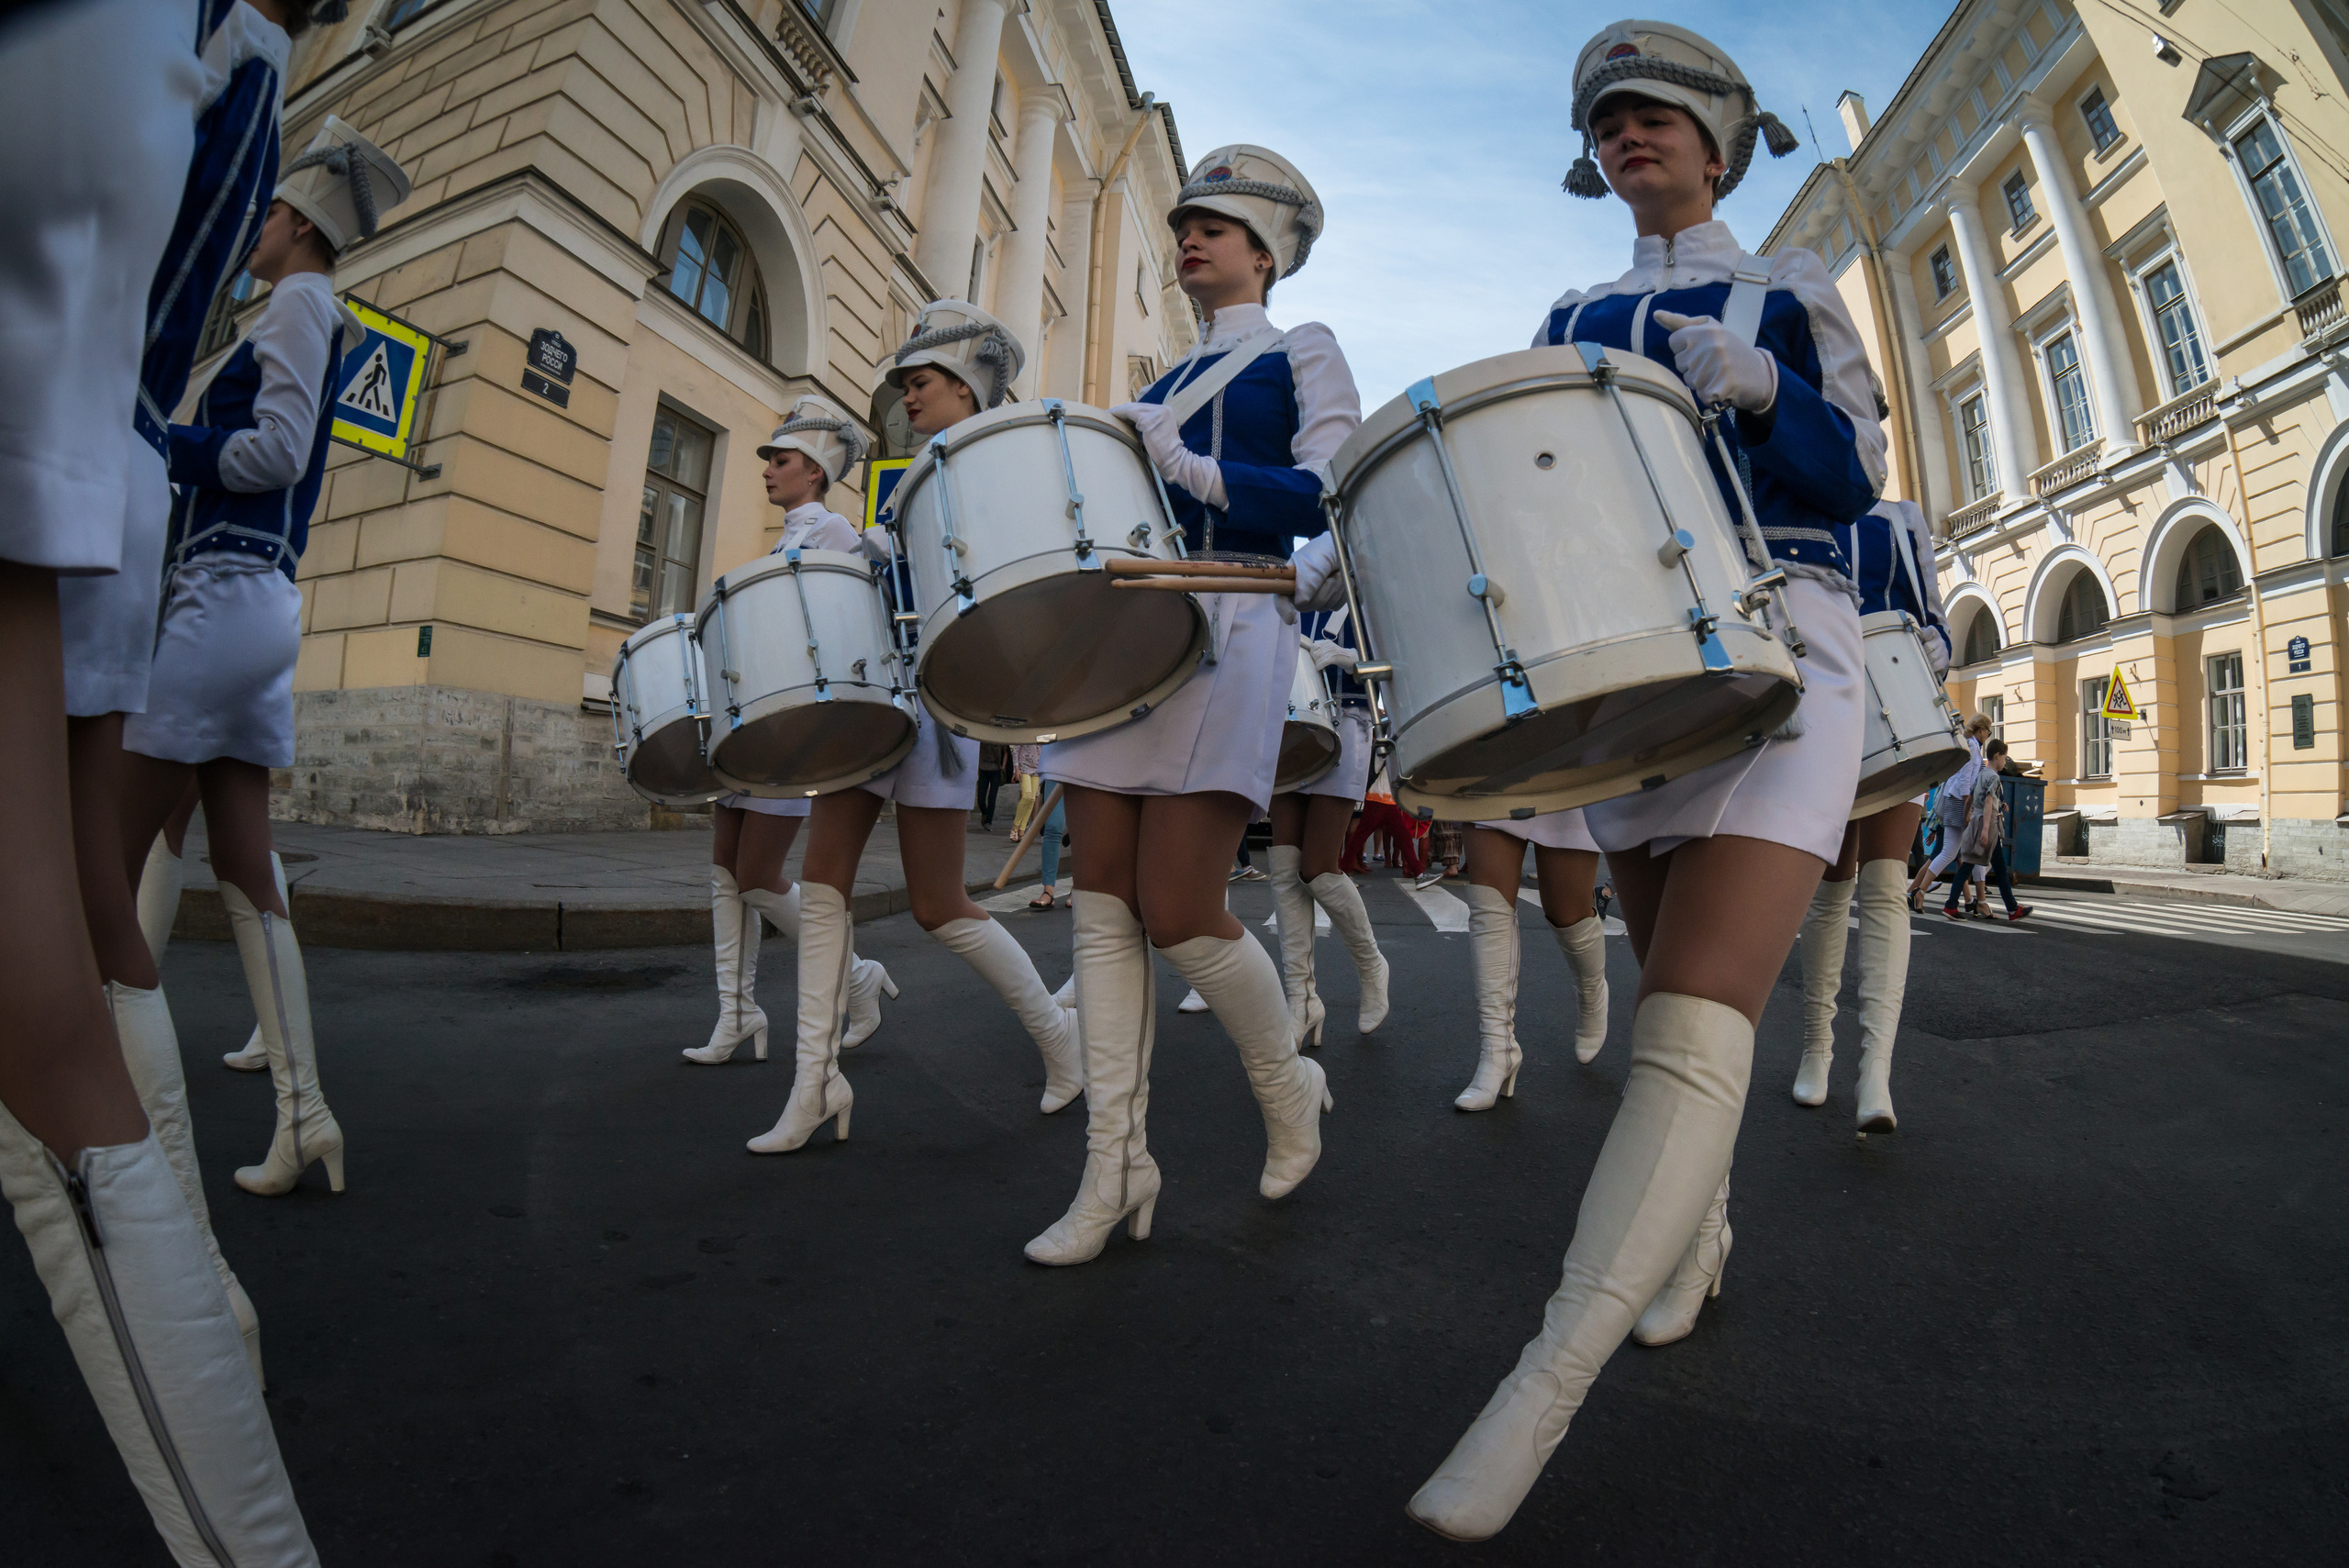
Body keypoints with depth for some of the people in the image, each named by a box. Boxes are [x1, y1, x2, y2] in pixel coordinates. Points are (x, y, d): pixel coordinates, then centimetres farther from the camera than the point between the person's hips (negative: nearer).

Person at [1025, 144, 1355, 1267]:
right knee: (1103, 900, -3)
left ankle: (1289, 1091, 18)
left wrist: (1190, 467, -14)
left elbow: (1335, 496, -6)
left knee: (1178, 911, -12)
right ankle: (1115, 1166, 7)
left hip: (1231, 629, -6)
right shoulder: (1159, 386, 28)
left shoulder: (1303, 353, 11)